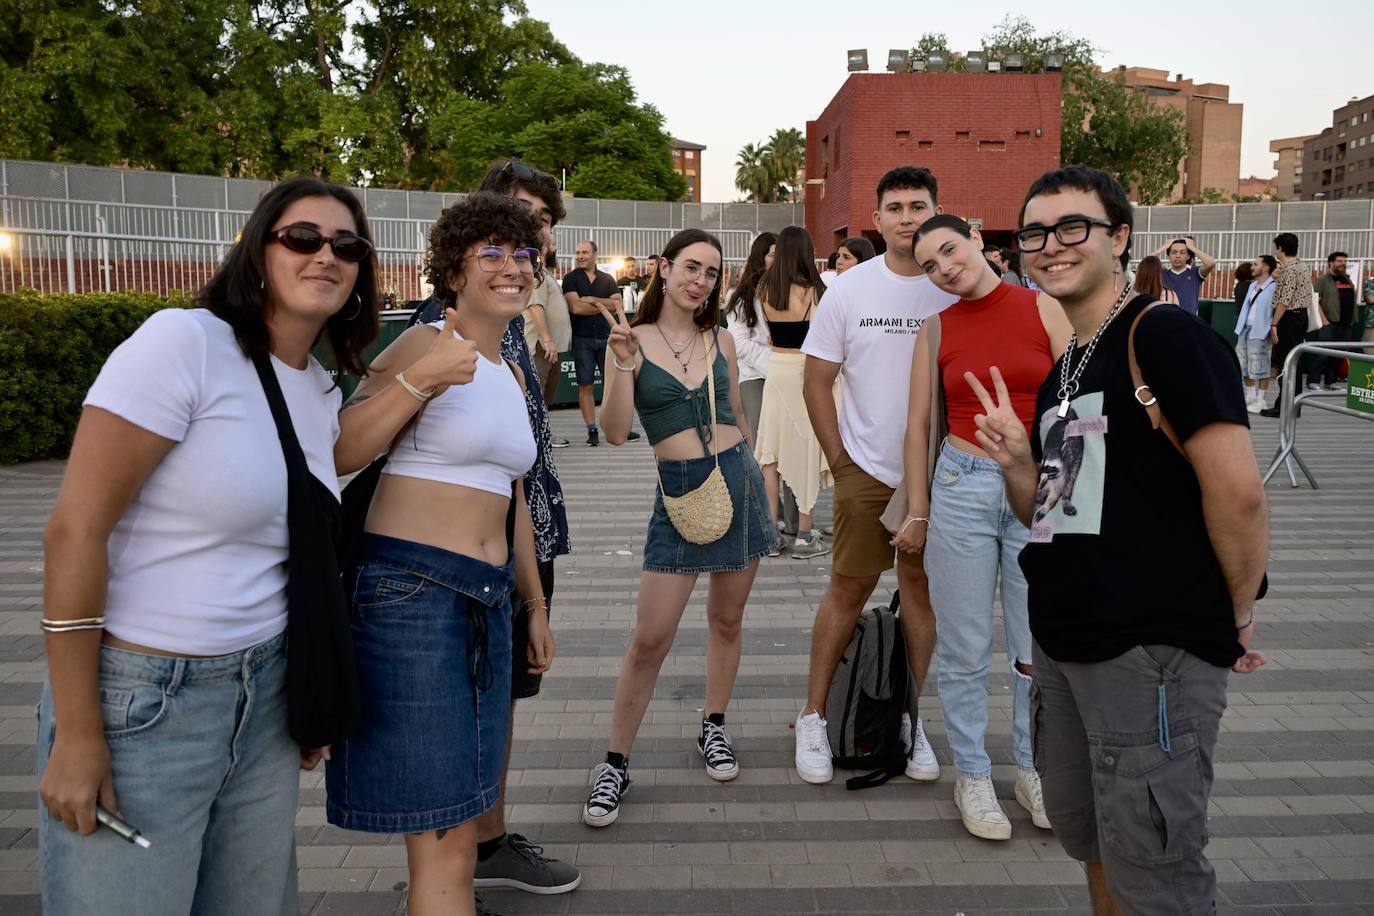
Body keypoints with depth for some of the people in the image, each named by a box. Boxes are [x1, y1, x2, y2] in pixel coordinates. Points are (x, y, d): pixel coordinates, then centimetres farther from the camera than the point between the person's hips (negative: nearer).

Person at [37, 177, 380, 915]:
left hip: (265, 697, 7)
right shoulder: (185, 342, -14)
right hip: (141, 704, -6)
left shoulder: (325, 393, 6)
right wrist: (77, 735, -15)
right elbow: (74, 531, -16)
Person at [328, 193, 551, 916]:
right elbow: (335, 456, -16)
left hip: (488, 604, 8)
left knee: (456, 834, 15)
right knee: (445, 851, -4)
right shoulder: (424, 343, -6)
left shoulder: (511, 374, 17)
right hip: (410, 591, -8)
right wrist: (419, 381, -24)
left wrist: (535, 605, 27)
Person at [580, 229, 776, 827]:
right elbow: (615, 432, -12)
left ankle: (713, 728, 35)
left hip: (738, 480, 4)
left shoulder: (721, 341, 6)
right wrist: (624, 365, -23)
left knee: (726, 621, 14)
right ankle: (615, 763, 11)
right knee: (650, 638, -4)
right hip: (680, 494, -3)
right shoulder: (633, 340, -4)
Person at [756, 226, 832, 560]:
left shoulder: (765, 290, 3)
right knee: (805, 450, 3)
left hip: (775, 369, 5)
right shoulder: (811, 292, -13)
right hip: (804, 373, -5)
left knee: (773, 447, 10)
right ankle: (804, 536, 9)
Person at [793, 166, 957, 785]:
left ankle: (909, 719, 25)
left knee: (921, 585, 10)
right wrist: (838, 459, -2)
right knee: (849, 587, 3)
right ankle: (813, 717, 17)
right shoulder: (850, 288, -2)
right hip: (866, 468, -1)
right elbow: (816, 381, 2)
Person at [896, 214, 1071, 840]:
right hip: (962, 488, 0)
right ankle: (972, 777, 23)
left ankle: (1033, 771, 29)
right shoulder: (936, 330, 4)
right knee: (965, 651, 6)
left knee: (1038, 651, 9)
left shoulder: (1043, 309, 1)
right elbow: (919, 424, 6)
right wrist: (917, 511, 6)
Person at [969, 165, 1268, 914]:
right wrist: (1015, 459, -2)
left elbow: (1237, 492, -19)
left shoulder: (1164, 336, -14)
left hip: (1153, 651, -9)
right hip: (1061, 642, 9)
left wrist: (1236, 616, -6)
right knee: (1089, 841, 21)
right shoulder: (1060, 370, 13)